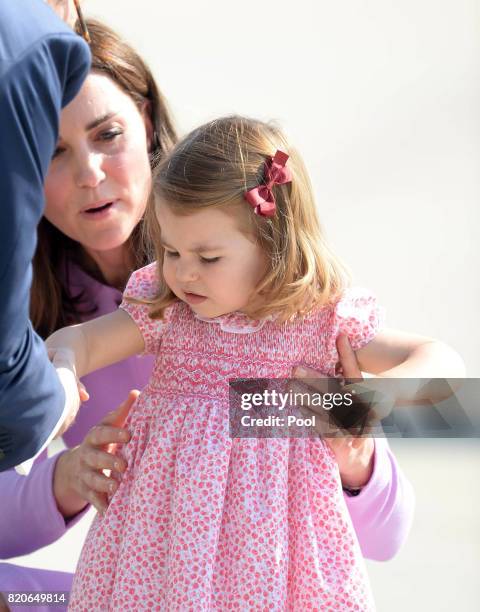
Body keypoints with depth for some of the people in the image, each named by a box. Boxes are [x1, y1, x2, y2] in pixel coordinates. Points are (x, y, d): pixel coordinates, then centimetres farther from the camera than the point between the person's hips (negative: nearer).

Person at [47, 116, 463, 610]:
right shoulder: (162, 313, 1)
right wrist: (58, 371, -21)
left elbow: (439, 360, -8)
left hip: (270, 528, -2)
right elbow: (82, 341, 3)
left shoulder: (321, 322, -7)